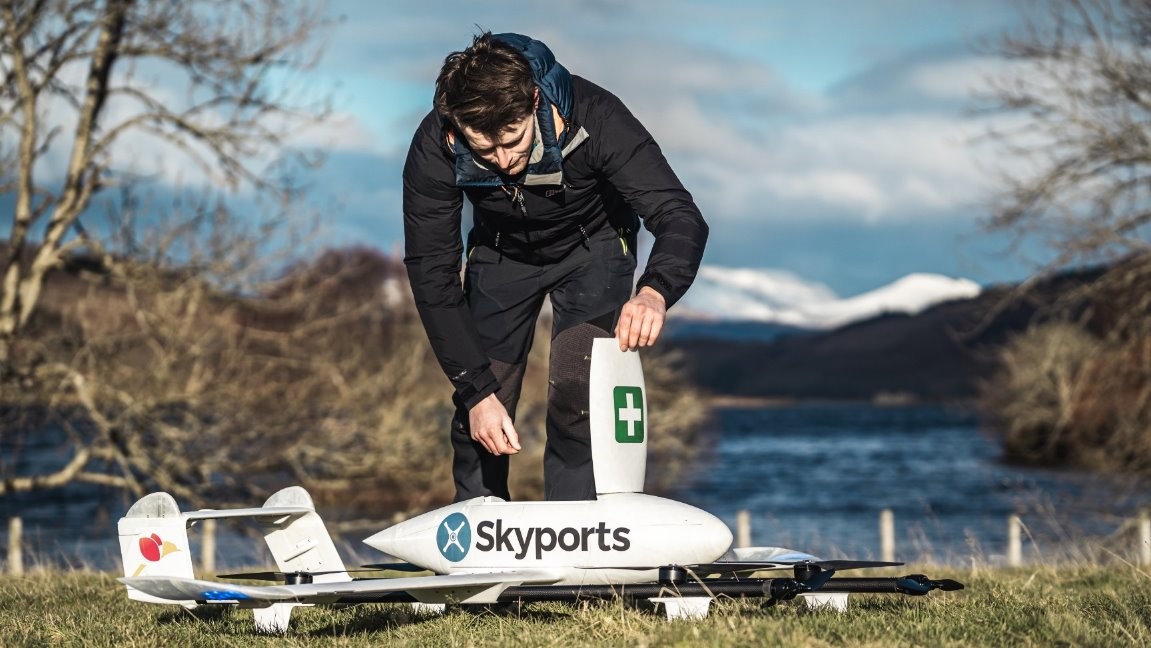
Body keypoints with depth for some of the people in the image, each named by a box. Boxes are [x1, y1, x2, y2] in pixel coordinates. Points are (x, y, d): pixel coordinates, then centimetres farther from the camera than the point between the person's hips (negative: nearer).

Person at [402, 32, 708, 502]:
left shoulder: (594, 118, -37)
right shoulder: (434, 149, -32)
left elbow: (681, 218, -39)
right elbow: (431, 273, -25)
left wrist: (655, 291, -61)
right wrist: (476, 390, -31)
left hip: (591, 246, -2)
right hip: (500, 251, 2)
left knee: (577, 400, -20)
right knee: (478, 419, -3)